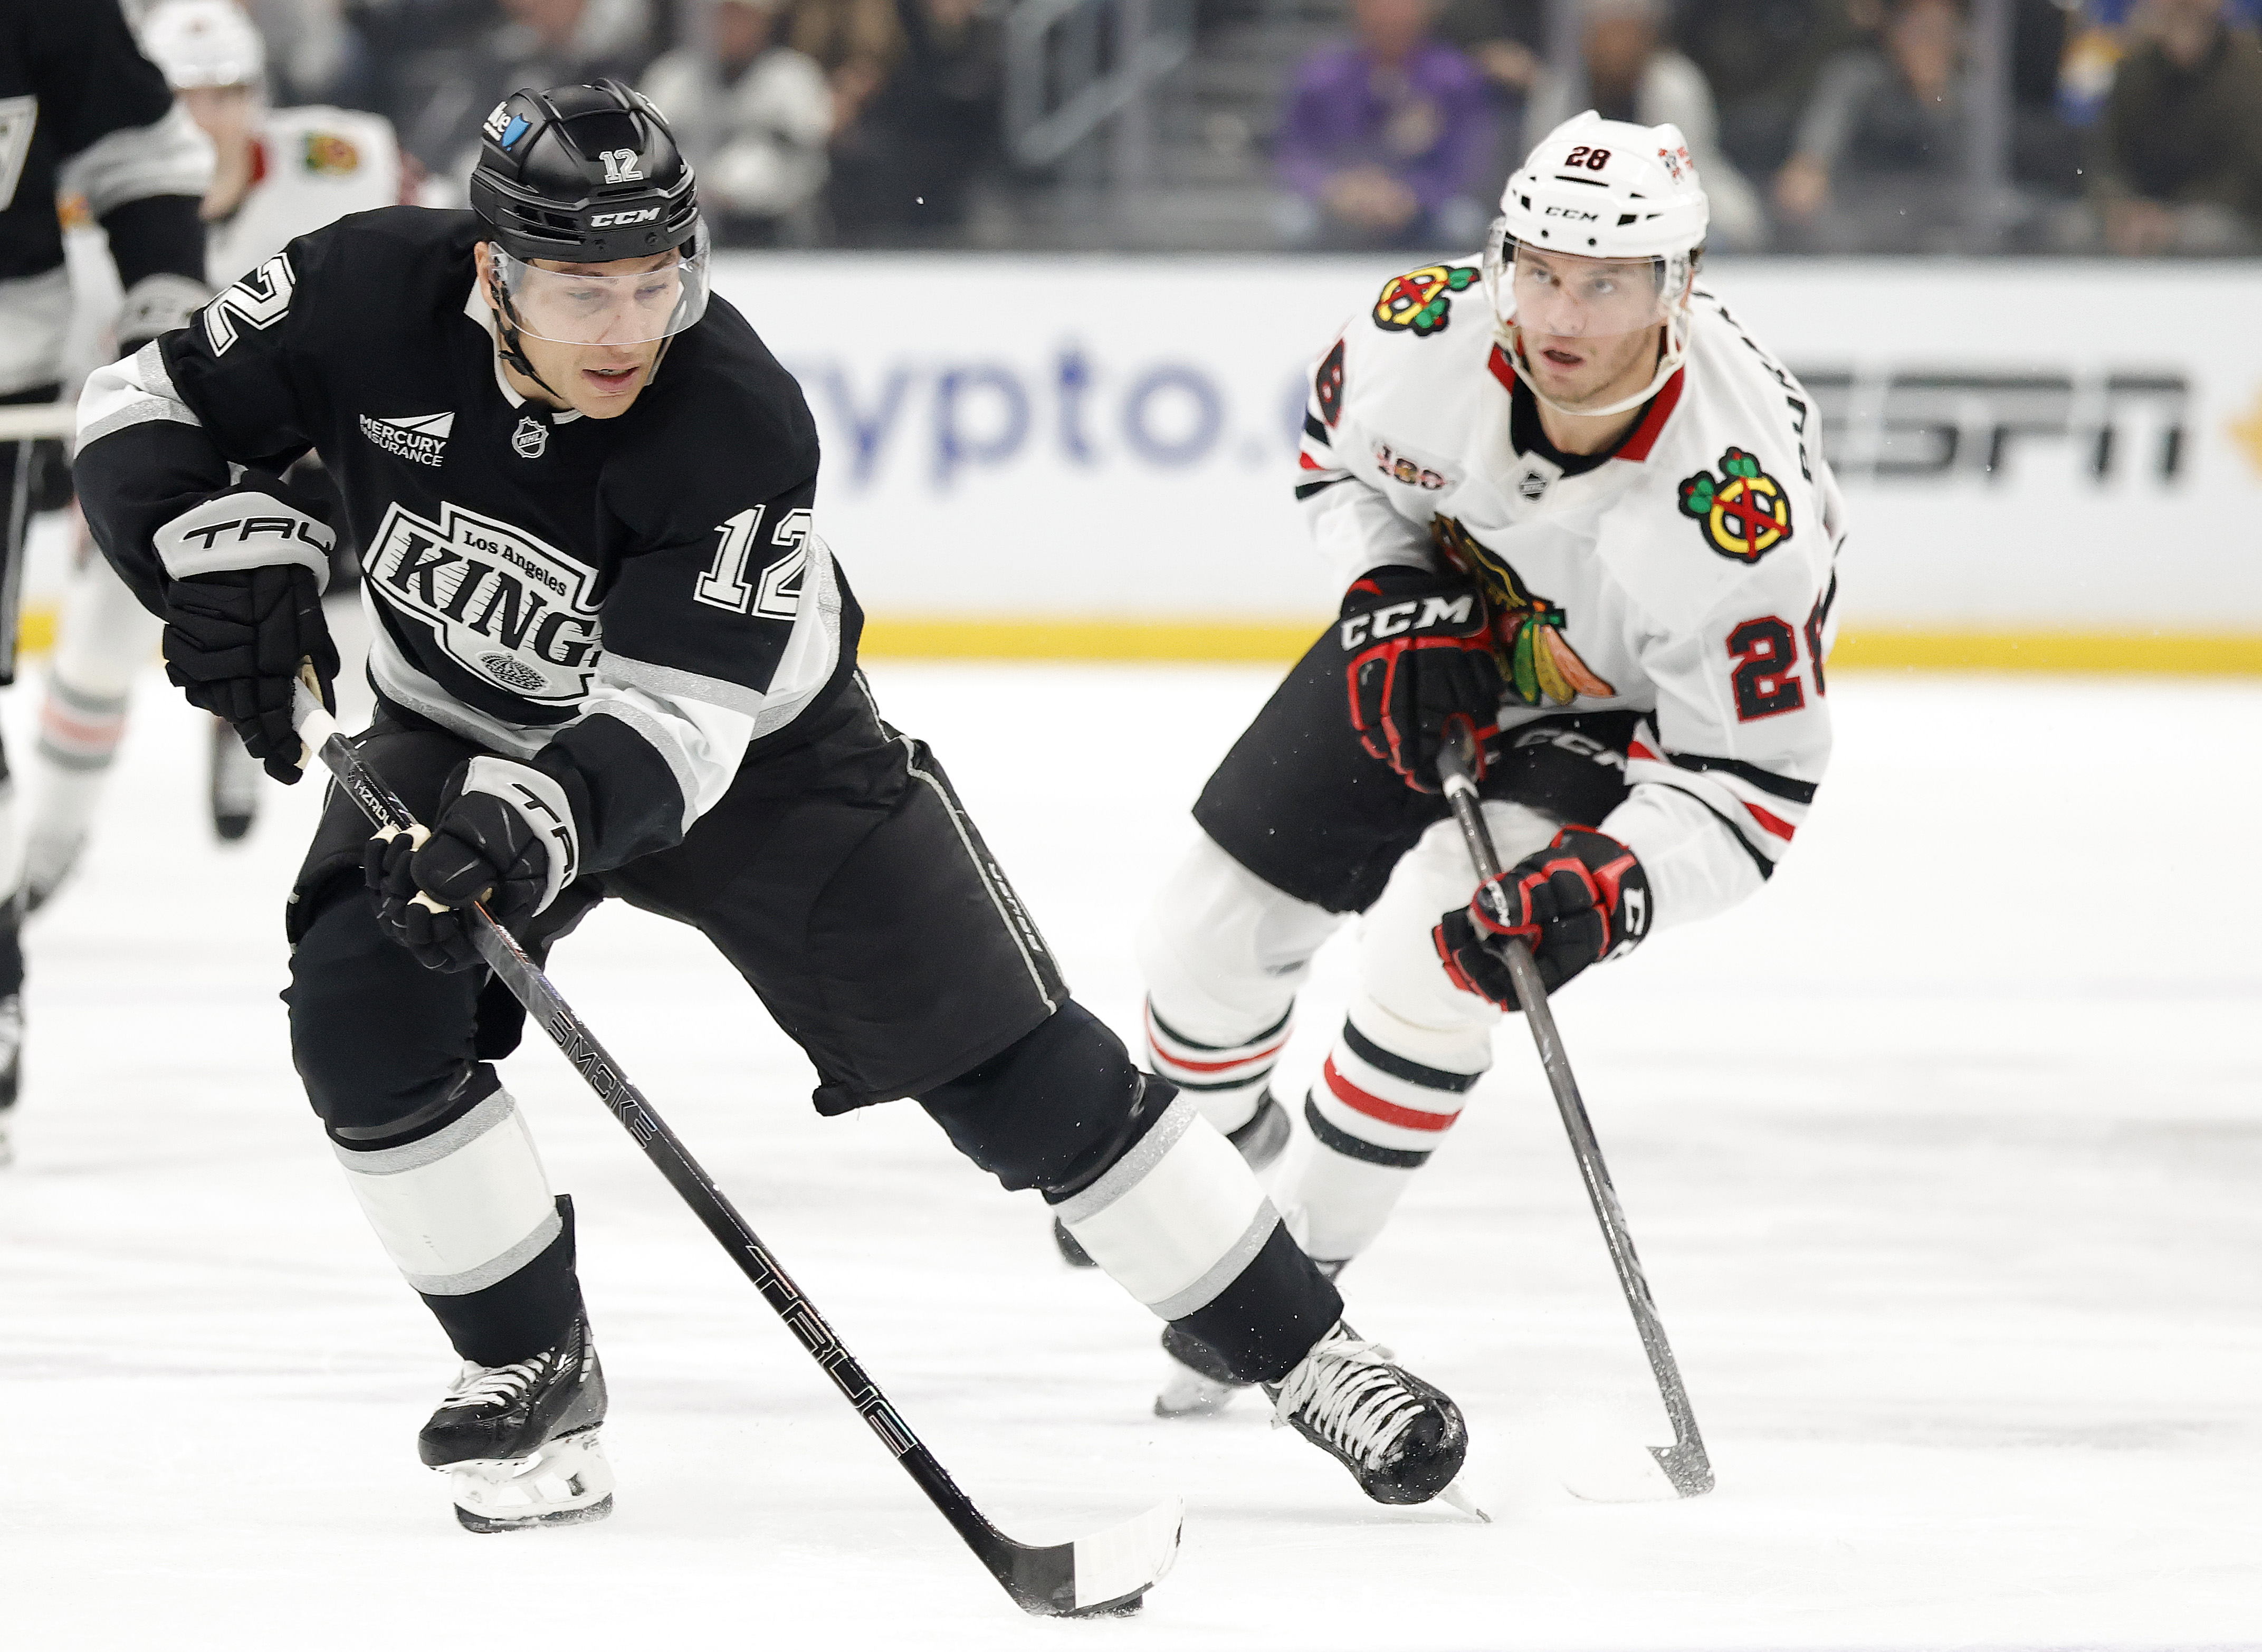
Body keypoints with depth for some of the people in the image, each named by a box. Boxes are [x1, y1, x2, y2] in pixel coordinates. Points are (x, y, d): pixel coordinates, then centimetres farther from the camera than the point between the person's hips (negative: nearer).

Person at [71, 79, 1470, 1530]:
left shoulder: (739, 420, -33)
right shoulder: (372, 298, -25)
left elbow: (672, 718, -36)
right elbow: (149, 414, -12)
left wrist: (533, 825, -54)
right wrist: (234, 556, -31)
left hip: (750, 745, -2)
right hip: (461, 735, 2)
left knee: (1018, 1069, -5)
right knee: (365, 1014, -23)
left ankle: (1306, 1352, 9)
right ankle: (534, 1369, -2)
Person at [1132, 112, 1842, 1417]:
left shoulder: (1737, 500, -40)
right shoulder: (1430, 333, -29)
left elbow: (1748, 786, -31)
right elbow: (1341, 454, -2)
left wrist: (1605, 888, -46)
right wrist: (1394, 601, -19)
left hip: (1629, 716, -4)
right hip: (1436, 640, 4)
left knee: (1441, 957, -27)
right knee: (1212, 929, 8)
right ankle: (1216, 1134, 45)